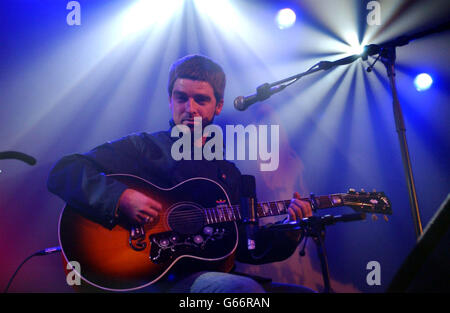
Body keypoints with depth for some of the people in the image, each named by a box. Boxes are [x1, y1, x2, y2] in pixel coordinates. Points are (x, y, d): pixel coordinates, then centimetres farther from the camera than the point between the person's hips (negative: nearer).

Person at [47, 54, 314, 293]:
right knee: (246, 289, -33)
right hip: (154, 280, -6)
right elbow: (62, 174, -6)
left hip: (212, 273, 6)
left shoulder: (229, 173, 19)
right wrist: (121, 198, -21)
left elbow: (243, 248, 18)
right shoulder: (142, 148, 3)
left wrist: (289, 234, 2)